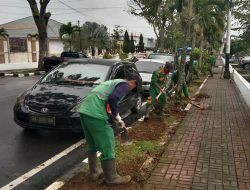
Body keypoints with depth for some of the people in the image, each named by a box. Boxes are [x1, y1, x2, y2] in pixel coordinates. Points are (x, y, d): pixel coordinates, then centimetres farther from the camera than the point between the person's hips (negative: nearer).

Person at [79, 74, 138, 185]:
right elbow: (113, 99, -17)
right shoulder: (125, 85, 1)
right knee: (107, 147, 4)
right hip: (95, 114, -10)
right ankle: (112, 178, 17)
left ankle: (94, 172, 37)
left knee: (92, 145, 23)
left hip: (84, 110, 10)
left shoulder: (114, 82, 29)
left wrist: (118, 121, 32)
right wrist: (117, 118, -3)